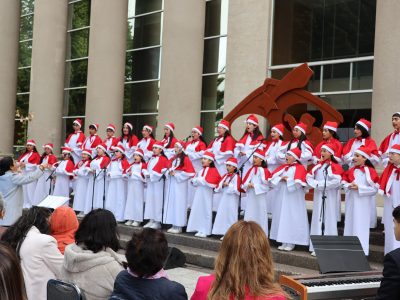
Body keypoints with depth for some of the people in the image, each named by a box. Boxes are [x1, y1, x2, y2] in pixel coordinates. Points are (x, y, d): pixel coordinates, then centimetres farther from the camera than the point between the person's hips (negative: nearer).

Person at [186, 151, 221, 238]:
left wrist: (199, 180, -11)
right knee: (198, 211, 8)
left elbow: (209, 181, -21)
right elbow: (194, 180, 16)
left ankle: (205, 231, 2)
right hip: (198, 193, 8)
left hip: (206, 194, -8)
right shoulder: (201, 170, 16)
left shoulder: (213, 170, -9)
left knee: (205, 211, -3)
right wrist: (194, 180, -7)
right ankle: (200, 229, 15)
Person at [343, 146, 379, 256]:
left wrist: (359, 188, -18)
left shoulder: (370, 171, -8)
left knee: (360, 227, -4)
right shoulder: (351, 171, 10)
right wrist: (349, 186, -7)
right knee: (350, 225, 9)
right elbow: (345, 183, 15)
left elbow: (375, 189, -12)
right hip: (351, 202, 6)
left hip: (362, 204, -6)